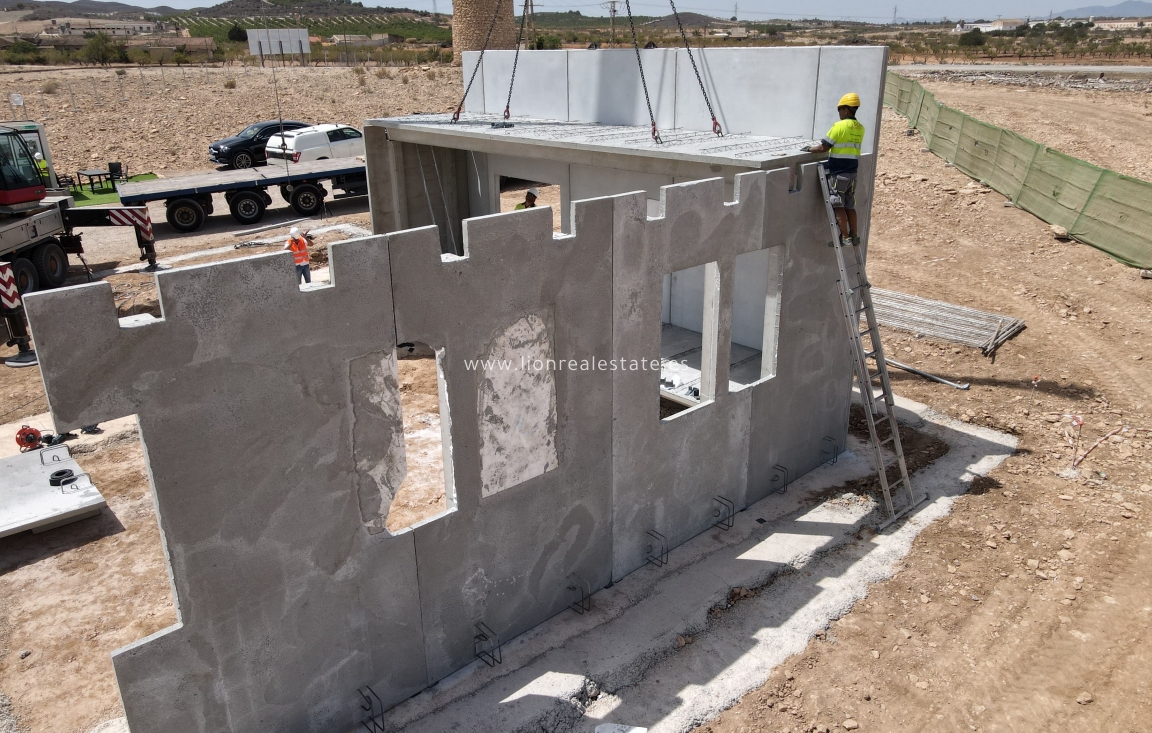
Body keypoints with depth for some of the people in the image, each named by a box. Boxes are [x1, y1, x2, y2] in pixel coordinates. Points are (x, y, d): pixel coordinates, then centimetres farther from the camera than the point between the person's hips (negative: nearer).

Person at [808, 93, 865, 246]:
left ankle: (845, 237, -6)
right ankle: (854, 236, 17)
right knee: (850, 206, 13)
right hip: (852, 173, 7)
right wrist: (833, 148, 25)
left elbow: (824, 148, -12)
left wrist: (809, 149, 4)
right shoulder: (860, 128, 9)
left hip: (838, 173, -7)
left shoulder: (839, 126, -13)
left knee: (839, 206, -3)